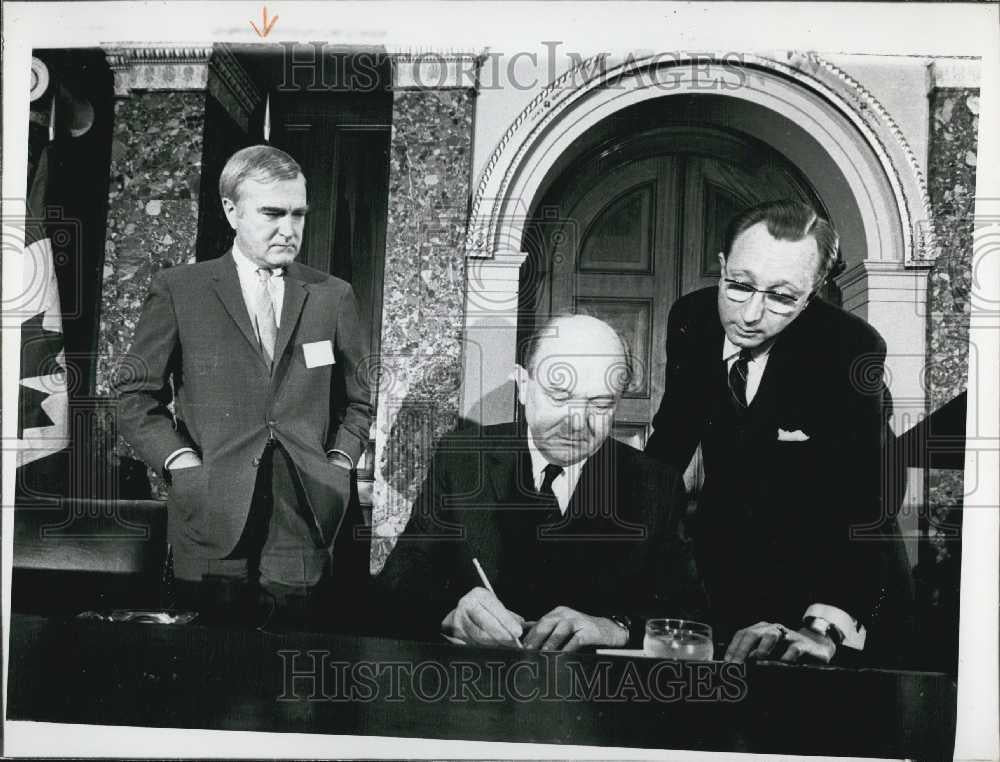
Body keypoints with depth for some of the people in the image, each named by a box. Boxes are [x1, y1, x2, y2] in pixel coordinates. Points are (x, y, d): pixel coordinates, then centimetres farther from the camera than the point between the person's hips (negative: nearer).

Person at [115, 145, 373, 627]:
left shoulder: (333, 296, 8)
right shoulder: (177, 291, 3)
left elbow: (357, 399, 15)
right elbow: (135, 396, 5)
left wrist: (339, 464, 2)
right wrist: (181, 461, -7)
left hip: (305, 531, 2)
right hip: (212, 529, -1)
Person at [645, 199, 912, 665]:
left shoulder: (851, 349, -26)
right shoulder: (690, 319, -12)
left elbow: (860, 501, -34)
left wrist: (823, 627, -47)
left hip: (823, 566, -3)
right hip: (721, 554, 3)